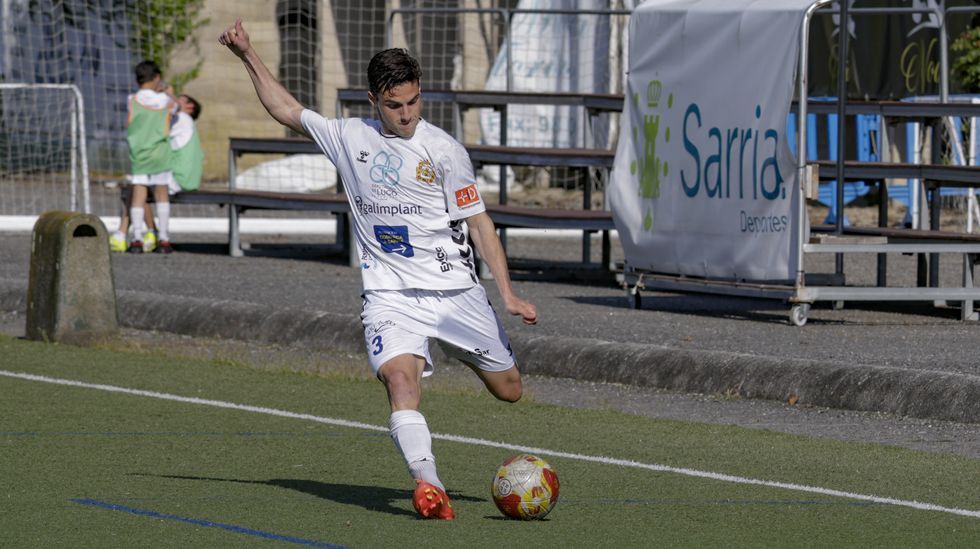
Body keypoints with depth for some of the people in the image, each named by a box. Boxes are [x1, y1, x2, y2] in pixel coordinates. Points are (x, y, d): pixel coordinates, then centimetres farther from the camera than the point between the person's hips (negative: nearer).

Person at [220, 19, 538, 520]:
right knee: (400, 378, -28)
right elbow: (285, 109, 20)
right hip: (389, 295, 0)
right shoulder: (349, 138, 4)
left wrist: (507, 294, -4)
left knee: (509, 390, 9)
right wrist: (247, 55, 16)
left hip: (454, 288, 0)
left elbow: (478, 222, 1)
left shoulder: (443, 150, -4)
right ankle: (429, 486, -41)